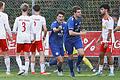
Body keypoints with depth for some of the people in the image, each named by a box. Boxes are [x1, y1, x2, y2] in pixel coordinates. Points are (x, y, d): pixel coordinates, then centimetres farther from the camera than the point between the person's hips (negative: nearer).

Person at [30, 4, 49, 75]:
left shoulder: (30, 18, 2)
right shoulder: (42, 18, -4)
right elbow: (45, 29, -9)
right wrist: (44, 36, 8)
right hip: (39, 38, -3)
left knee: (33, 54, 15)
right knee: (42, 54, -3)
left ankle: (32, 70, 17)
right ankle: (42, 71, -12)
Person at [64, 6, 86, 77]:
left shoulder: (79, 19, 1)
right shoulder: (71, 20, -23)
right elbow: (70, 33, -34)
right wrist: (80, 33, -33)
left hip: (77, 39, 5)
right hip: (68, 40, -5)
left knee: (81, 53, -15)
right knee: (70, 57, 5)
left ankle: (78, 64, 13)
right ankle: (71, 71, 25)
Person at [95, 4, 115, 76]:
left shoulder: (109, 19, -16)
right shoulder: (103, 19, 12)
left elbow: (110, 32, -19)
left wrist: (107, 42, -21)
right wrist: (100, 38, 17)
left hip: (109, 41, -9)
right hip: (104, 40, 9)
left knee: (109, 55, -10)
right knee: (101, 55, 10)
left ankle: (112, 71, -4)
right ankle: (100, 71, 17)